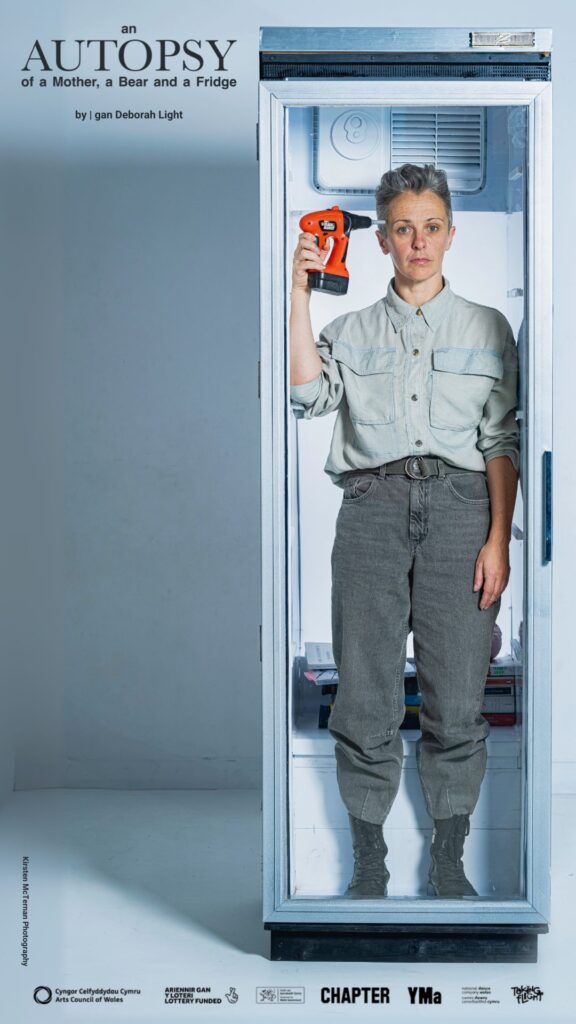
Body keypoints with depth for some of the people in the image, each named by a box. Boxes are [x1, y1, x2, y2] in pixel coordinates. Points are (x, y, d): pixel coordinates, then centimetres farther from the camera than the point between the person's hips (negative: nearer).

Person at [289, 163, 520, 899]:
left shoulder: (487, 327, 14)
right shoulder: (352, 330, 16)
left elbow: (501, 441, 8)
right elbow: (309, 395, -4)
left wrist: (498, 539, -1)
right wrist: (300, 293, -4)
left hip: (459, 505, 0)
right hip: (373, 506, 0)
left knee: (457, 697, -1)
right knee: (366, 696, -1)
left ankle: (448, 863, 14)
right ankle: (368, 864, 13)